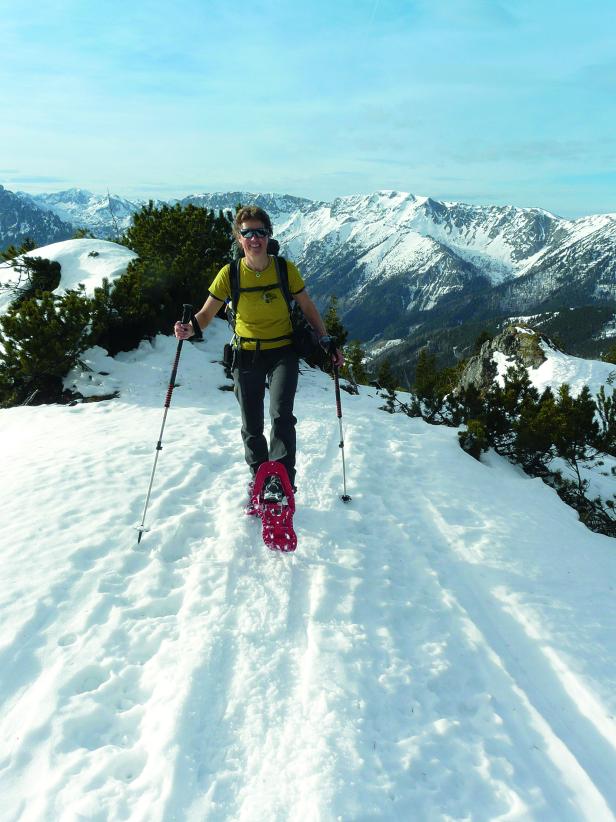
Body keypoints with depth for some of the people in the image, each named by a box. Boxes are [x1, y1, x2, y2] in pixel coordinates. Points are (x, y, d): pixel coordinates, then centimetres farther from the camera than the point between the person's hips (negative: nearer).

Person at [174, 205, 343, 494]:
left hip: (283, 352, -1)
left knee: (281, 415, -22)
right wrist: (191, 328, -28)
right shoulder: (230, 274, -10)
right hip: (246, 355, 1)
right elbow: (207, 312, -6)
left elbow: (307, 307, 3)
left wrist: (326, 341, -3)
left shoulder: (285, 269, -9)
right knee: (252, 428, 8)